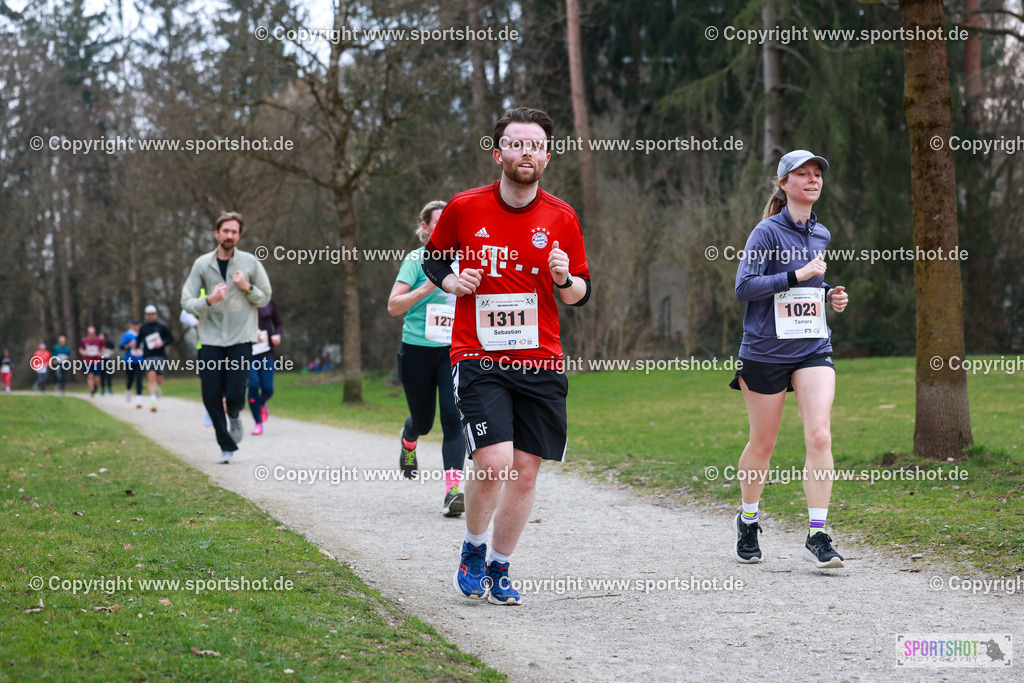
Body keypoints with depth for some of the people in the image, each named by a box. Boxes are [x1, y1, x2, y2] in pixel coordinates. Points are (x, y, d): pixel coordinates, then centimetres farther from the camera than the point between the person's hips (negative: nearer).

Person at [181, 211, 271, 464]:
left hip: (241, 339, -1)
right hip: (211, 339, 1)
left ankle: (234, 417, 26)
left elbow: (265, 298, 8)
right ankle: (227, 447, 14)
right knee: (211, 396, -3)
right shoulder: (202, 264, 2)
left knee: (235, 396, -11)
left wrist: (246, 287, -12)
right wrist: (210, 299, -18)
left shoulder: (250, 262, 1)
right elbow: (186, 301, 1)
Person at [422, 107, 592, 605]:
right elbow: (433, 258, 16)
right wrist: (451, 282, -5)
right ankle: (473, 549, 9)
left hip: (540, 361, 3)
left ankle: (498, 569, 22)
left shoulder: (561, 218, 3)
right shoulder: (463, 209, -1)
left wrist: (565, 280, -12)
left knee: (526, 471, 3)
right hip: (478, 358, -3)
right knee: (493, 462, -18)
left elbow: (582, 293, 10)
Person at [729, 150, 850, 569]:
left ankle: (817, 536, -12)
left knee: (819, 436, -13)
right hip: (766, 351, -4)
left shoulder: (821, 235, 12)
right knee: (763, 442, 7)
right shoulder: (768, 232, -8)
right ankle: (747, 521, 31)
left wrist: (831, 297, 8)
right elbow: (744, 287, -17)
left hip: (813, 350, 4)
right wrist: (796, 275, -22)